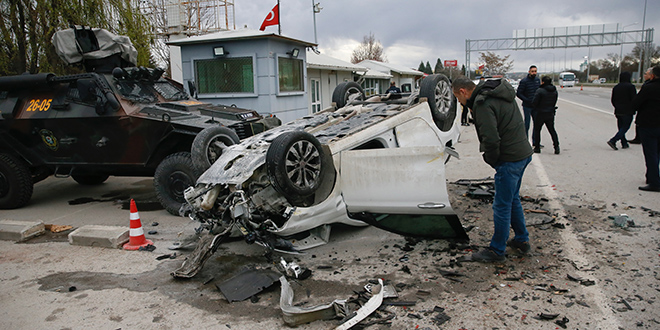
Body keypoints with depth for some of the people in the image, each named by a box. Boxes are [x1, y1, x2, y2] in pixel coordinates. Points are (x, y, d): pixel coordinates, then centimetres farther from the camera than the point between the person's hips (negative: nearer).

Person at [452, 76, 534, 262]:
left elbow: (491, 139, -26)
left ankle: (497, 251, 13)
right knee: (513, 200, 23)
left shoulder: (482, 104, -20)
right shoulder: (500, 94, 12)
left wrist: (490, 160, -8)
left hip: (509, 160, -10)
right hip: (523, 153, 10)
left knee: (502, 206, 1)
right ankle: (522, 240, 36)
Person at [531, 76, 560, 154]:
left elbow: (534, 103, -17)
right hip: (550, 113, 5)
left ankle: (537, 147, 11)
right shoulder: (555, 91, 2)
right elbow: (554, 102, 8)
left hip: (540, 113, -5)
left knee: (537, 130, 9)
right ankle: (556, 147, 7)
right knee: (552, 130, 14)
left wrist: (536, 107, 4)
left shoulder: (540, 91, -18)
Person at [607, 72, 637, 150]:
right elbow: (634, 99, -13)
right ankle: (613, 141, -16)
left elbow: (612, 100, 12)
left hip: (618, 111, 6)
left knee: (621, 128, 13)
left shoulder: (616, 87, 7)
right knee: (625, 127, -2)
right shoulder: (631, 86, -11)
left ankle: (624, 143, 17)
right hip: (628, 111, -6)